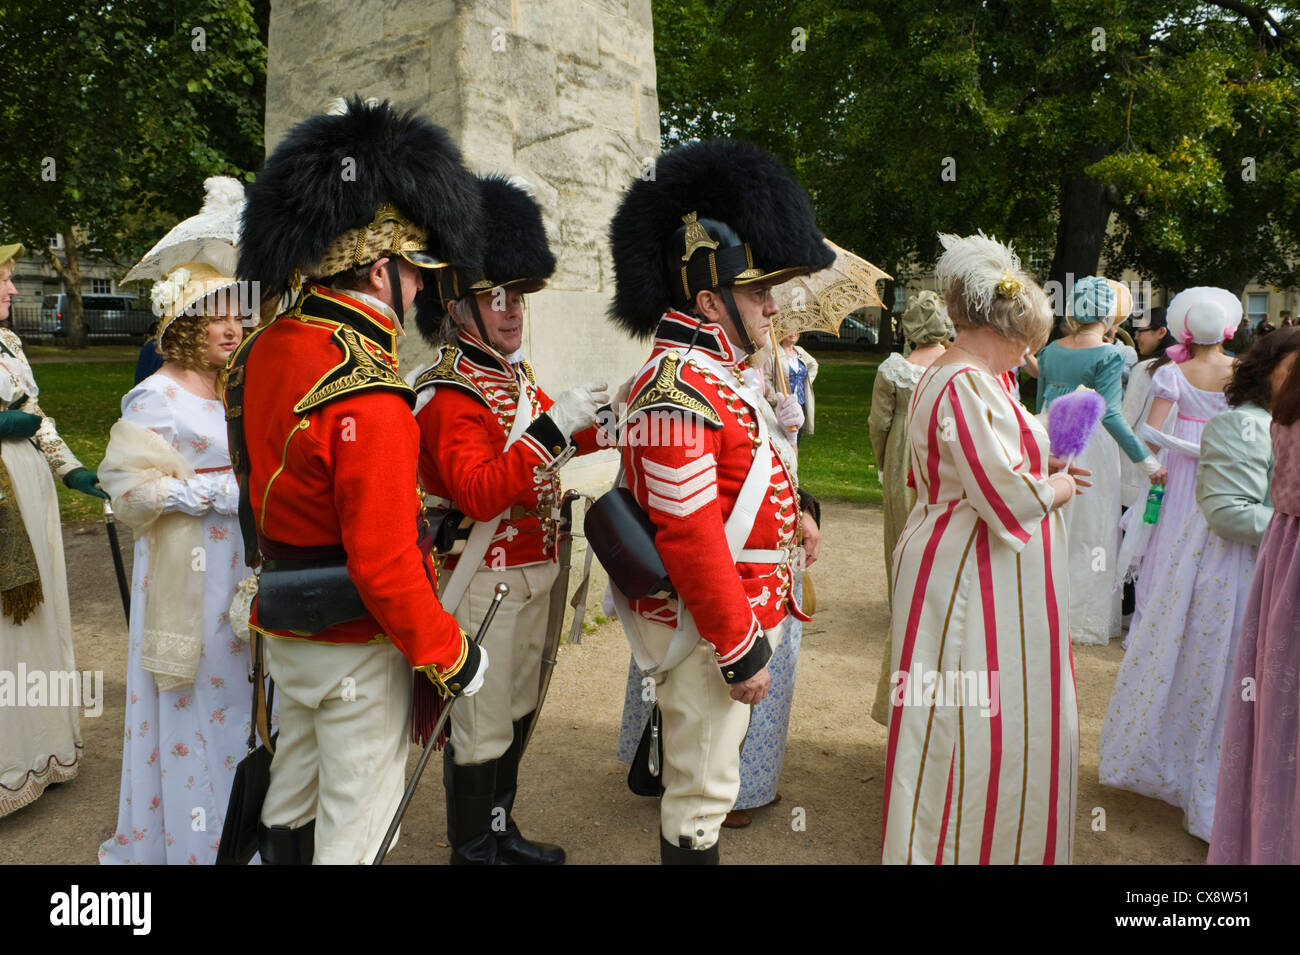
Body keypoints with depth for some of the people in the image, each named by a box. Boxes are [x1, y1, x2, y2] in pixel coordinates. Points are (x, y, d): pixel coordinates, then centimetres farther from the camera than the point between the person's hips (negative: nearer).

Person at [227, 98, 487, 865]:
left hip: (285, 625, 8)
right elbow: (385, 564, -26)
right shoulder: (368, 397, -27)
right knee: (358, 816, 10)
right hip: (357, 639, -8)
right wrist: (452, 656, -15)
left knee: (294, 791, 25)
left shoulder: (263, 352, 0)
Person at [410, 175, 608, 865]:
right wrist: (552, 426, -32)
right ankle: (471, 852, 21)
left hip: (533, 572, 9)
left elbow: (567, 450, 20)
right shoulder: (448, 393, -17)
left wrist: (594, 424, 0)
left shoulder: (514, 375, 11)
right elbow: (478, 492, -28)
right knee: (481, 726, 4)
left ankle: (500, 829, 37)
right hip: (487, 581, -9)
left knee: (517, 710, 20)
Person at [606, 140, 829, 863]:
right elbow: (690, 537, -27)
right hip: (716, 631, -10)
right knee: (703, 791, 6)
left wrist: (793, 506, 9)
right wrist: (742, 651, -22)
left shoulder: (714, 370, 9)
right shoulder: (679, 390, -24)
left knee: (708, 772, 25)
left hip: (747, 608, 10)